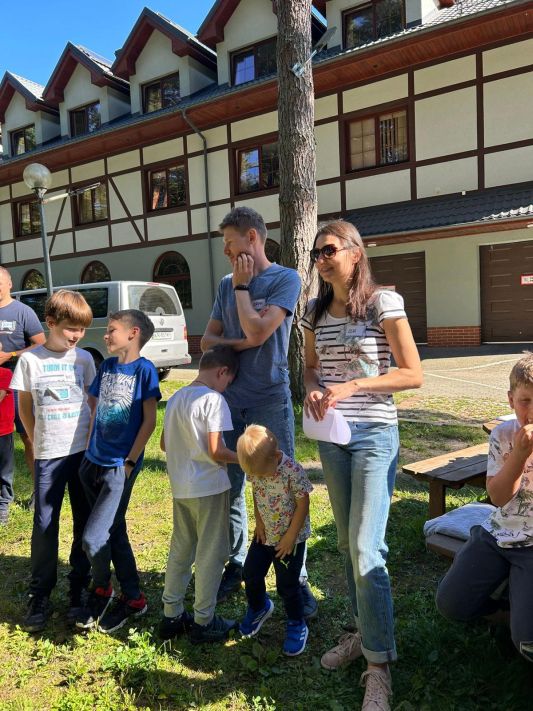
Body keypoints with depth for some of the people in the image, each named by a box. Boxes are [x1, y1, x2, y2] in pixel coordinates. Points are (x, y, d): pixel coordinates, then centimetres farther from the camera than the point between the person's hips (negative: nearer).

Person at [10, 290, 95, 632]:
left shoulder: (84, 358, 3)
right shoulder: (30, 359, -1)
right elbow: (25, 407, 6)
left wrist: (94, 440, 2)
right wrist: (39, 440, 3)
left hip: (84, 451, 2)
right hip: (48, 454, -1)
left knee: (86, 523, 8)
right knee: (45, 524, 4)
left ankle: (80, 590, 23)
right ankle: (40, 596, 19)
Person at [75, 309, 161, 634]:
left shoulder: (144, 369, -11)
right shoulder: (106, 366, 8)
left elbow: (149, 420, -12)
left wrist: (130, 462, -12)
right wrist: (90, 450, 12)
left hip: (120, 467, -7)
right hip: (93, 463, 7)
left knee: (93, 539, -7)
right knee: (115, 534, 14)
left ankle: (102, 588, 22)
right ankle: (133, 598, 29)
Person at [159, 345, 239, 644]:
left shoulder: (177, 397, 9)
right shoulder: (213, 399, -16)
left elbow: (164, 443, 15)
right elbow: (217, 451, -20)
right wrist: (244, 458, -5)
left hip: (181, 488, 8)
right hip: (209, 487, -7)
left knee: (181, 550, 17)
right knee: (211, 554, 6)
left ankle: (172, 615, 28)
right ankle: (203, 622, 18)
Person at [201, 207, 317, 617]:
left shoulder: (285, 279, -4)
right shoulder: (226, 285, 12)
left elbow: (257, 331, -15)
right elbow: (207, 341, 9)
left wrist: (242, 286, -3)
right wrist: (242, 342, -9)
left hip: (270, 401, -5)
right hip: (230, 400, 5)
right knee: (230, 490, 11)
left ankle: (297, 580, 13)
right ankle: (236, 566, 28)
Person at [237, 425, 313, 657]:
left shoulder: (292, 471, -29)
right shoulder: (255, 470, -12)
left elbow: (303, 504, -21)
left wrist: (290, 537, -17)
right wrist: (259, 522, -4)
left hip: (290, 538, -5)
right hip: (265, 533, 6)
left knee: (287, 585, 3)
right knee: (251, 574, 13)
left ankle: (297, 625, 29)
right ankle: (258, 607, 44)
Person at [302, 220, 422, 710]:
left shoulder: (383, 302, -10)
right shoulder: (315, 311, 7)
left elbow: (413, 375, -10)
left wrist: (354, 386, -20)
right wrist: (312, 390, -5)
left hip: (374, 435, -6)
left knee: (367, 550, -7)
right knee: (347, 544, 15)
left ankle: (379, 663, 9)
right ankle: (365, 632, 34)